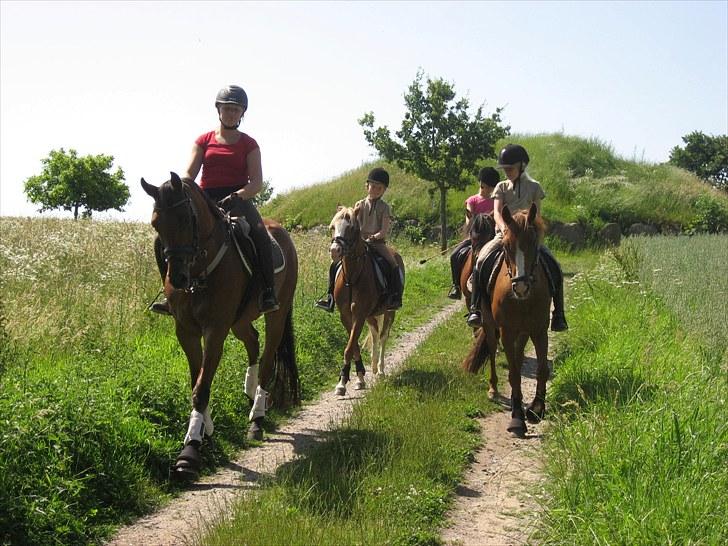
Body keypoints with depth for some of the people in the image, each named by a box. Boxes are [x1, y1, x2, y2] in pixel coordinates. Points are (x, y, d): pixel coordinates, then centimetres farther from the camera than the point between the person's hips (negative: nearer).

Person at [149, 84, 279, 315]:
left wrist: (237, 196, -20)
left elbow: (257, 182, -1)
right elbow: (189, 175, 6)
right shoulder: (204, 141, 15)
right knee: (163, 240, -14)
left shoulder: (248, 144, 9)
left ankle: (268, 293, -27)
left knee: (259, 234, -35)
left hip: (238, 200, -3)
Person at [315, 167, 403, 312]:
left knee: (394, 265, -28)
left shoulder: (385, 207, 3)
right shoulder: (360, 205, 10)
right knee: (335, 264, -11)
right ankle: (330, 296, -3)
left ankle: (395, 298, -20)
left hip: (378, 243, -2)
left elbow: (384, 231, -6)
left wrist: (373, 237, -21)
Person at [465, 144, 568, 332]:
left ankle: (558, 315, -10)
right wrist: (504, 227, -26)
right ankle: (475, 310, -23)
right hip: (504, 234, 0)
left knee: (554, 268, -20)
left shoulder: (534, 187, 8)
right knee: (481, 261, -28)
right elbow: (497, 212, -5)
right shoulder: (501, 187, 10)